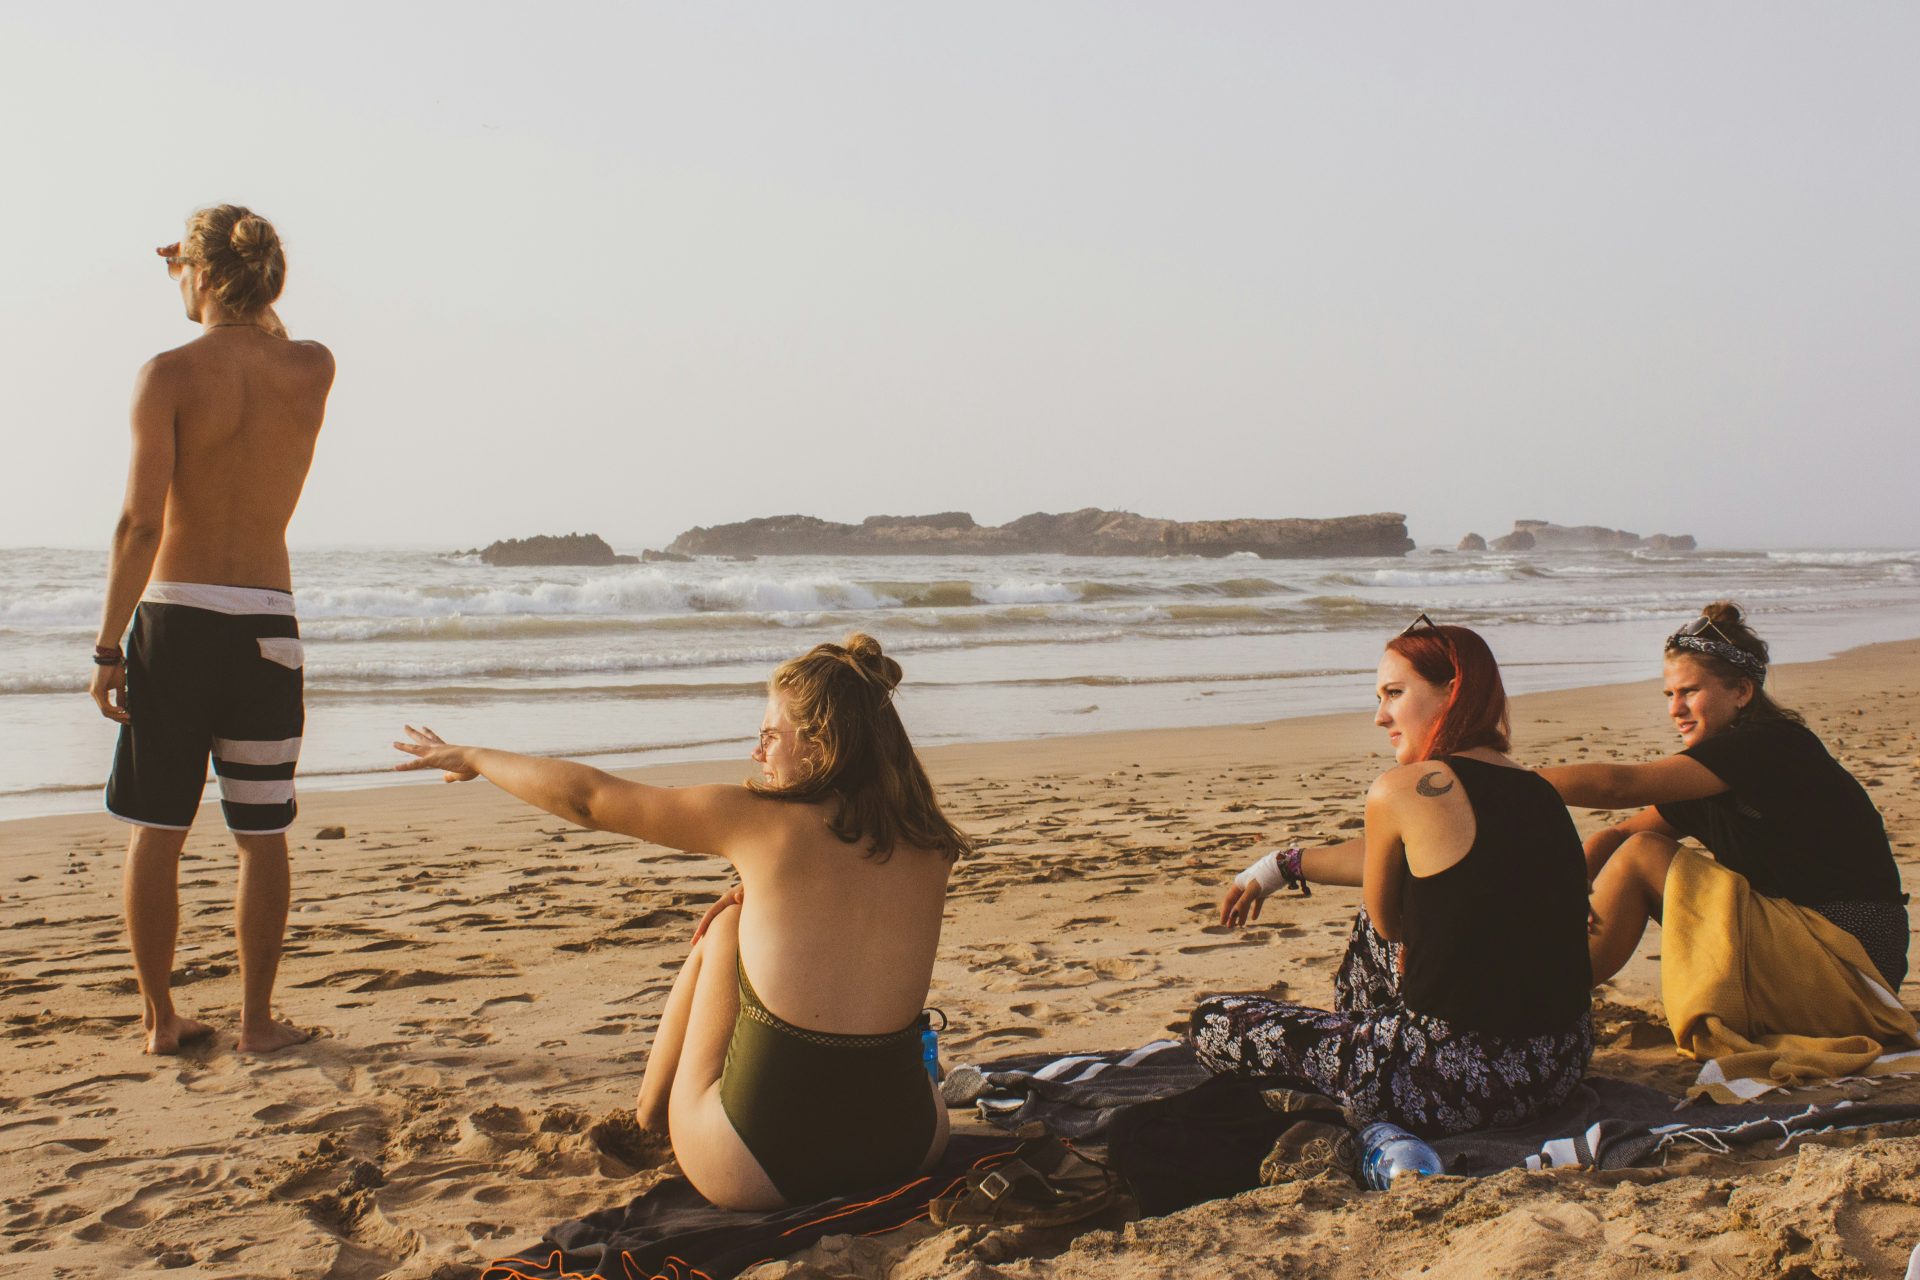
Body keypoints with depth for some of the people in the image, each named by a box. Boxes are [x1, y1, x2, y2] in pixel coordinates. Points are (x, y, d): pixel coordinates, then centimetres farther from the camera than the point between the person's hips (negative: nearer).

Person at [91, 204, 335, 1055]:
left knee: (156, 832, 9)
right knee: (261, 835, 9)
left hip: (173, 615, -2)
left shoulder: (170, 374, -8)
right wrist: (244, 300, 21)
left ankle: (160, 1017, 15)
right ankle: (257, 1018, 14)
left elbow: (141, 521, -12)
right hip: (266, 624, 2)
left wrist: (109, 647, -7)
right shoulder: (314, 370, 1)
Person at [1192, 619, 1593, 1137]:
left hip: (1463, 1081, -8)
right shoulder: (1540, 792, 10)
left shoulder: (1402, 790, -13)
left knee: (1213, 1024, 7)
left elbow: (1388, 925, 3)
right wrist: (1281, 867, 34)